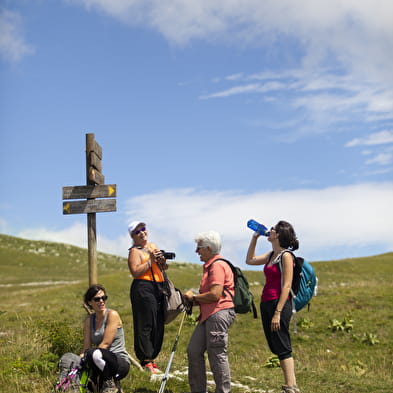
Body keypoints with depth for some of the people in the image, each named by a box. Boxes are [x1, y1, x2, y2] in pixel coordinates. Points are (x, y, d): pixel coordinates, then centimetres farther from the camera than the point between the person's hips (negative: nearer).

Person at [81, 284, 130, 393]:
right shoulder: (89, 320, 10)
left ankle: (111, 383, -13)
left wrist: (86, 358, -19)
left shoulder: (112, 314, -7)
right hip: (102, 364, 6)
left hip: (120, 362, -6)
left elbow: (105, 344, -14)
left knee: (95, 354, -35)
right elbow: (86, 348, 6)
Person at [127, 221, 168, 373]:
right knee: (146, 325, -9)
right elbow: (135, 272, -15)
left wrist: (162, 261, 3)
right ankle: (146, 361, -6)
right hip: (143, 289, -8)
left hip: (158, 288, 8)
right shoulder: (134, 251, -2)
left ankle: (151, 358, 15)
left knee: (158, 325, 7)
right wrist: (150, 260, -16)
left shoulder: (153, 246, 20)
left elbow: (164, 268, 25)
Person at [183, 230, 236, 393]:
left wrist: (194, 297, -6)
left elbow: (215, 295, -20)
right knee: (193, 351, 9)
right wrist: (195, 301, 13)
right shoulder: (210, 265, 24)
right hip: (209, 315, 11)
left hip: (219, 313, -11)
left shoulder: (217, 265, -10)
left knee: (217, 355, -6)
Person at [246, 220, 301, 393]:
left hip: (279, 304, -9)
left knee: (282, 348, -7)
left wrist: (278, 313, -20)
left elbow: (286, 286, -15)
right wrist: (254, 237, 20)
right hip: (266, 304, 9)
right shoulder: (271, 255, 14)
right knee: (276, 347, 10)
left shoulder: (286, 256, -10)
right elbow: (250, 260, 29)